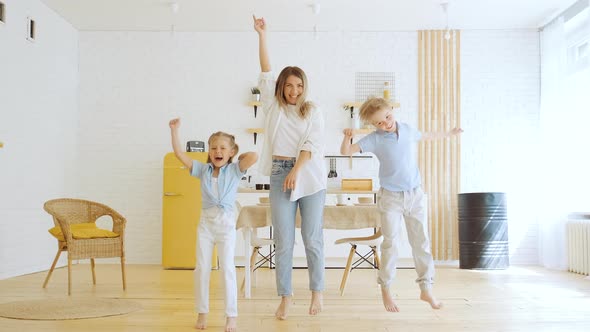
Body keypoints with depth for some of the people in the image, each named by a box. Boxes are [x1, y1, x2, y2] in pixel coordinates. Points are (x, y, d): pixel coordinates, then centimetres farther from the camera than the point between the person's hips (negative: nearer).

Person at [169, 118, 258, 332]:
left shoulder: (234, 170, -4)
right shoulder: (203, 169, 4)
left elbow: (254, 157, -20)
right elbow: (180, 154, 1)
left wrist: (241, 156, -1)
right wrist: (174, 130, -2)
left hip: (226, 224, -3)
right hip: (206, 223, 3)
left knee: (227, 268, -1)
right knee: (201, 268, 7)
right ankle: (202, 312, 20)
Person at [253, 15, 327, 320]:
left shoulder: (313, 113, 5)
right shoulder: (273, 107, 9)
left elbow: (312, 145, -6)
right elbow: (266, 73, 4)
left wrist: (295, 171, -17)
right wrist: (262, 35, -1)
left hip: (309, 177, -1)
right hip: (280, 175, 1)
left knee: (312, 238, 3)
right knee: (283, 240, 1)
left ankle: (317, 291, 19)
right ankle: (285, 295, 12)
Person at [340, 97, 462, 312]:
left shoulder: (408, 130, 3)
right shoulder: (375, 139, -9)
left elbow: (426, 136, 25)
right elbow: (346, 151, -12)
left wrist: (449, 134, 39)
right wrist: (347, 138, -33)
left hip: (415, 195, 3)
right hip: (391, 197, -3)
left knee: (422, 242, 5)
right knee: (390, 243, 1)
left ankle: (426, 288, 16)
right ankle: (385, 290, 16)